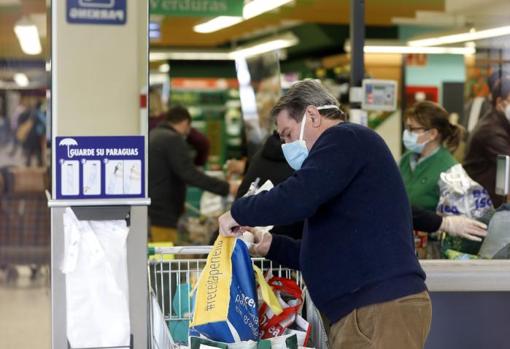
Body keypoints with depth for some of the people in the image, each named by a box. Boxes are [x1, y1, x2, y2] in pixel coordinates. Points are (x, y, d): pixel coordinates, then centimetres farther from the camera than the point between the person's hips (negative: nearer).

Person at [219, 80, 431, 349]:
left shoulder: (344, 139, -5)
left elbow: (297, 198, -20)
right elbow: (328, 250, 29)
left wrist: (238, 213, -4)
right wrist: (271, 245, 17)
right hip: (364, 308, 10)